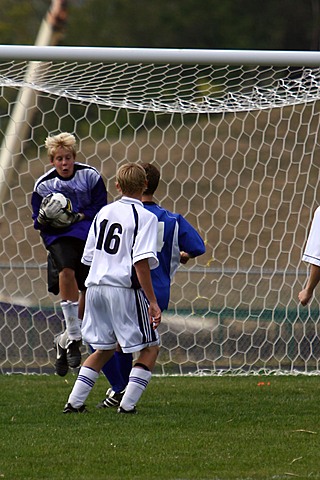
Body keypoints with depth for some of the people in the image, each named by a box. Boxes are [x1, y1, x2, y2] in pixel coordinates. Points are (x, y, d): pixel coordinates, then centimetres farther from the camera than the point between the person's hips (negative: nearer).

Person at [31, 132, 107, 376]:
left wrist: (77, 217, -15)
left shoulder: (91, 176, 0)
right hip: (59, 237, -1)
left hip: (88, 235, 2)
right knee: (66, 271, -32)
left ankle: (65, 340, 23)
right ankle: (74, 337, -26)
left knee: (89, 290, 0)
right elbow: (38, 223, 6)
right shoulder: (43, 185, 3)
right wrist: (43, 219, -18)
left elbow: (99, 208, 1)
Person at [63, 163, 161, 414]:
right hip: (125, 289, -7)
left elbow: (88, 256, 15)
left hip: (95, 287, 7)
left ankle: (74, 402, 13)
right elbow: (141, 261, -18)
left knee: (104, 349, 20)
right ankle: (128, 404, -3)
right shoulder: (145, 217, -8)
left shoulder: (104, 212, 12)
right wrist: (152, 302, -18)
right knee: (151, 347, 7)